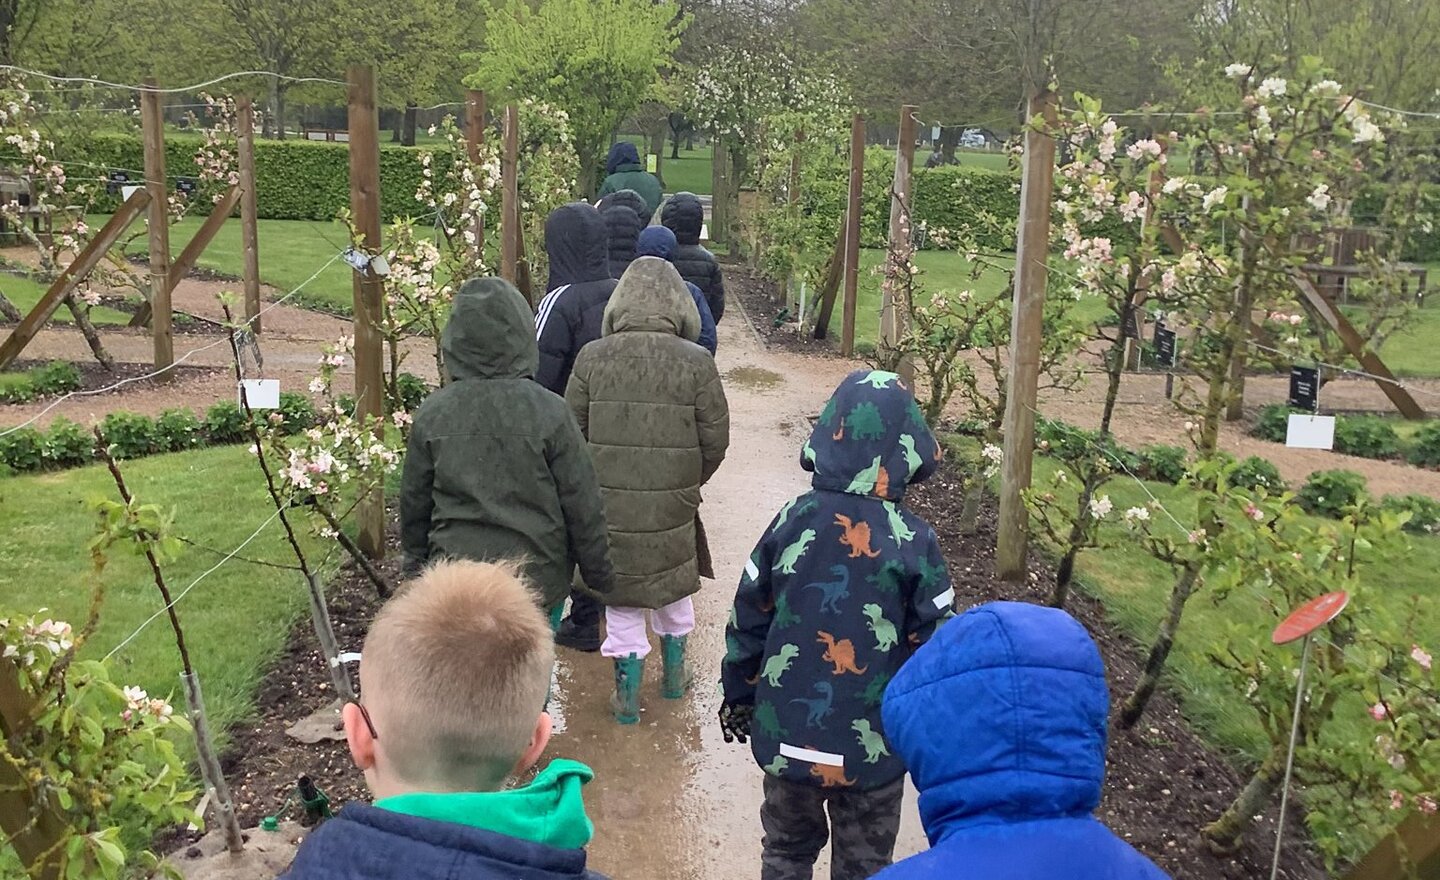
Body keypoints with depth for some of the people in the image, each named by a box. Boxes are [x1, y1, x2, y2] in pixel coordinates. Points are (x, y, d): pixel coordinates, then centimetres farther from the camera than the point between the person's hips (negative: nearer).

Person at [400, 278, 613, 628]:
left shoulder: (432, 414, -6)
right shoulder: (549, 412, -14)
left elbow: (413, 502, 6)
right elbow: (583, 507, -8)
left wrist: (417, 561, 22)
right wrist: (599, 574, 5)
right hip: (538, 579, -2)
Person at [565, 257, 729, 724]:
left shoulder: (592, 357, -6)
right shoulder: (696, 362, -9)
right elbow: (715, 439, -4)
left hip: (608, 503, 0)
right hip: (672, 505, 1)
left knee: (621, 595, 12)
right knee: (673, 584, 23)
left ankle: (627, 694, 19)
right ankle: (673, 673, 37)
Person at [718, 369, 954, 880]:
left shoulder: (792, 521, -9)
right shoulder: (914, 541, -16)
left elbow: (747, 620, -1)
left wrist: (738, 696, 14)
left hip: (785, 735, 3)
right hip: (873, 747, -2)